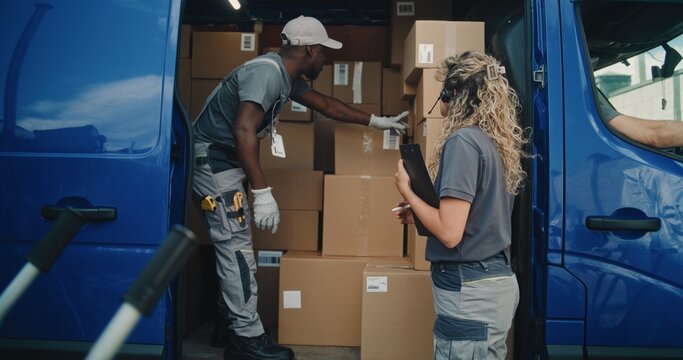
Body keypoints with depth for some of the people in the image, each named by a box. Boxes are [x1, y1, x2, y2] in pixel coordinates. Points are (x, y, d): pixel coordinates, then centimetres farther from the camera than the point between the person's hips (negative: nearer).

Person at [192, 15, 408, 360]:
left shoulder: (286, 76, 11)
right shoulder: (267, 72, -20)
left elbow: (326, 104, 22)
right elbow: (243, 131, -31)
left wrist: (377, 120, 27)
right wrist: (263, 193, -32)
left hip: (225, 161, 10)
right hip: (213, 159, -10)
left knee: (233, 246, 13)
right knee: (236, 247, -7)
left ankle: (229, 326, 25)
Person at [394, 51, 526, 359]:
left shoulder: (463, 141, -18)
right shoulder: (496, 142, 9)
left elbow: (449, 233, -23)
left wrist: (408, 193, -9)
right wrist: (418, 213, 10)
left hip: (470, 294, -9)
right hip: (497, 284, 9)